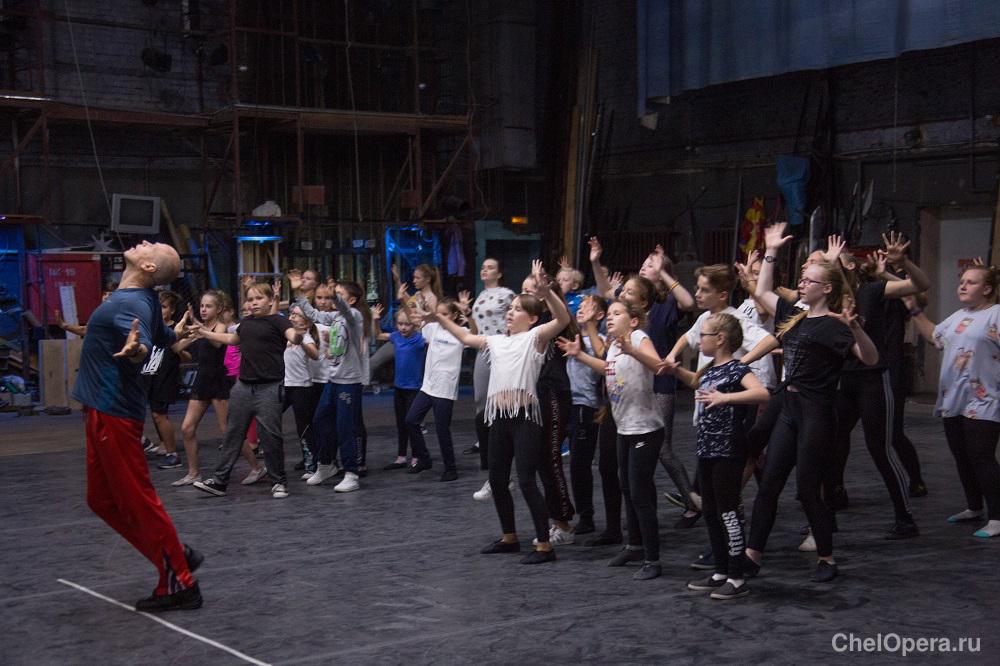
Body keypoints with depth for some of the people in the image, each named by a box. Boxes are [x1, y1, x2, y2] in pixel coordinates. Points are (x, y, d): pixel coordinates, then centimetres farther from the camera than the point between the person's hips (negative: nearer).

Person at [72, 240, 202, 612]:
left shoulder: (131, 303, -19)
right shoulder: (141, 300, 8)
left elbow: (143, 348, -38)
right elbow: (165, 338, 25)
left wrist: (135, 348, -61)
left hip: (113, 414, -10)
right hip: (103, 411, 10)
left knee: (138, 501, -4)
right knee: (103, 501, 15)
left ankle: (179, 585, 4)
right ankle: (176, 556, 20)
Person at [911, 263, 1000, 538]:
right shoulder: (958, 317, 16)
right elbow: (934, 336, 28)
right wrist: (915, 311, 22)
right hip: (954, 401, 8)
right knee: (962, 458, 15)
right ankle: (974, 508, 29)